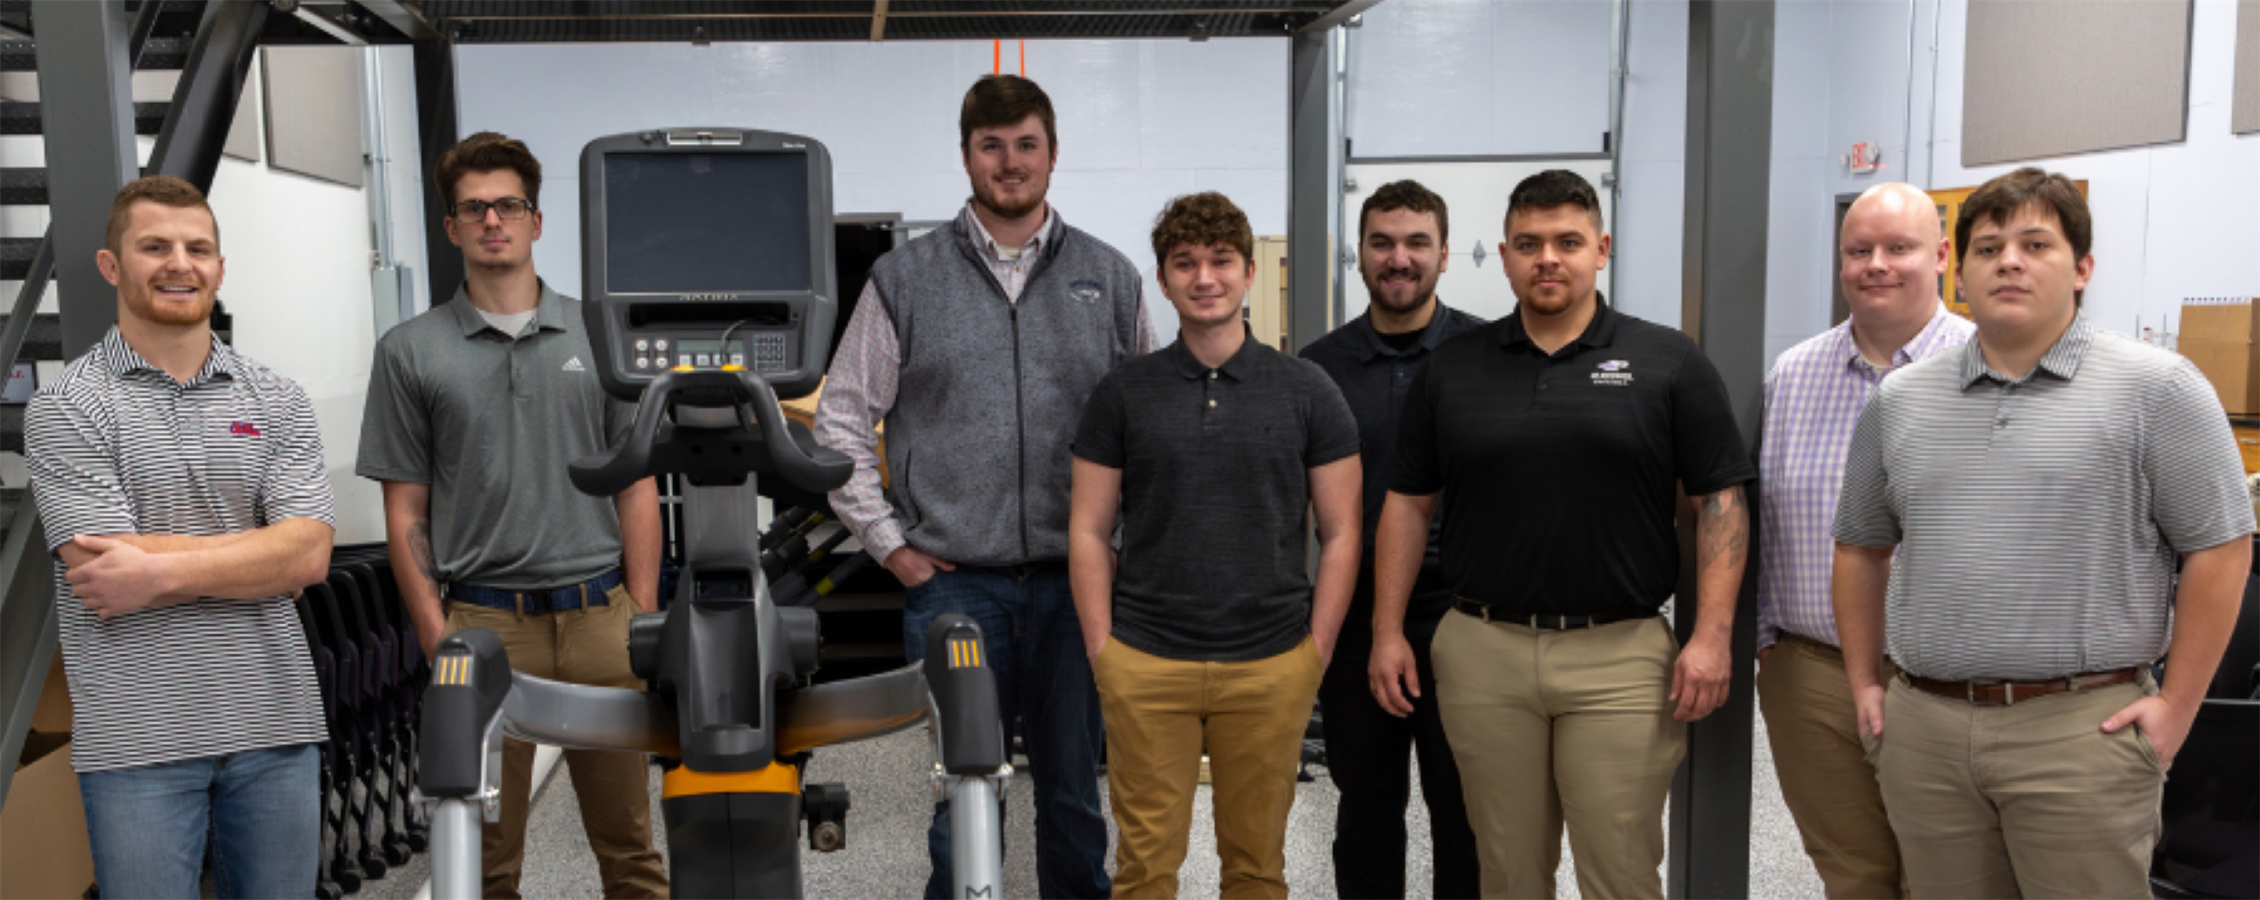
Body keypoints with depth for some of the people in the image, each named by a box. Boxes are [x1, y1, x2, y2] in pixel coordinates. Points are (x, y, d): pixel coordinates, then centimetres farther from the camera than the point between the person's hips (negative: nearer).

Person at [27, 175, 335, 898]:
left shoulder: (277, 401, 7)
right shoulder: (64, 407, -2)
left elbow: (310, 556, -6)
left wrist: (162, 572, -14)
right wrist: (263, 547, -8)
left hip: (276, 725, 3)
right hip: (137, 739, -3)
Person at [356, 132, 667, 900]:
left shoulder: (597, 334, 7)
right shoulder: (410, 352, 4)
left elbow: (637, 487, 7)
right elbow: (406, 513, 4)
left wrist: (644, 620, 0)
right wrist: (440, 641, -4)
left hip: (599, 614, 1)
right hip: (486, 622, -1)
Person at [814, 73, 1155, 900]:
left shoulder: (1111, 279, 8)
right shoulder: (905, 279, 3)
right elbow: (841, 421, 6)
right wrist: (889, 543, 0)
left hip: (1077, 582, 1)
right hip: (952, 583, -1)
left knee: (1076, 794, 11)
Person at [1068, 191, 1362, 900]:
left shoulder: (1307, 391, 2)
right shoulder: (1123, 392, 3)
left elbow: (1339, 533, 3)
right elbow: (1089, 530, 4)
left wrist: (1316, 653, -3)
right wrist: (1101, 652, -3)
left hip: (1271, 667, 0)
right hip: (1145, 665, 0)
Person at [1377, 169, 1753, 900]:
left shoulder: (1669, 363, 0)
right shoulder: (1452, 368, 7)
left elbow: (1721, 504, 0)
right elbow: (1408, 504, 9)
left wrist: (1712, 635, -9)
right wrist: (1387, 629, 3)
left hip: (1621, 655, -2)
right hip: (1483, 654, 2)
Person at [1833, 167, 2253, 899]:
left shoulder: (2154, 387, -3)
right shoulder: (1901, 400, 9)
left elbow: (2219, 548, -4)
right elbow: (1862, 546, 17)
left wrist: (2177, 704, -6)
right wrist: (1864, 683, 13)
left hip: (2082, 729, -4)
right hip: (1923, 727, 4)